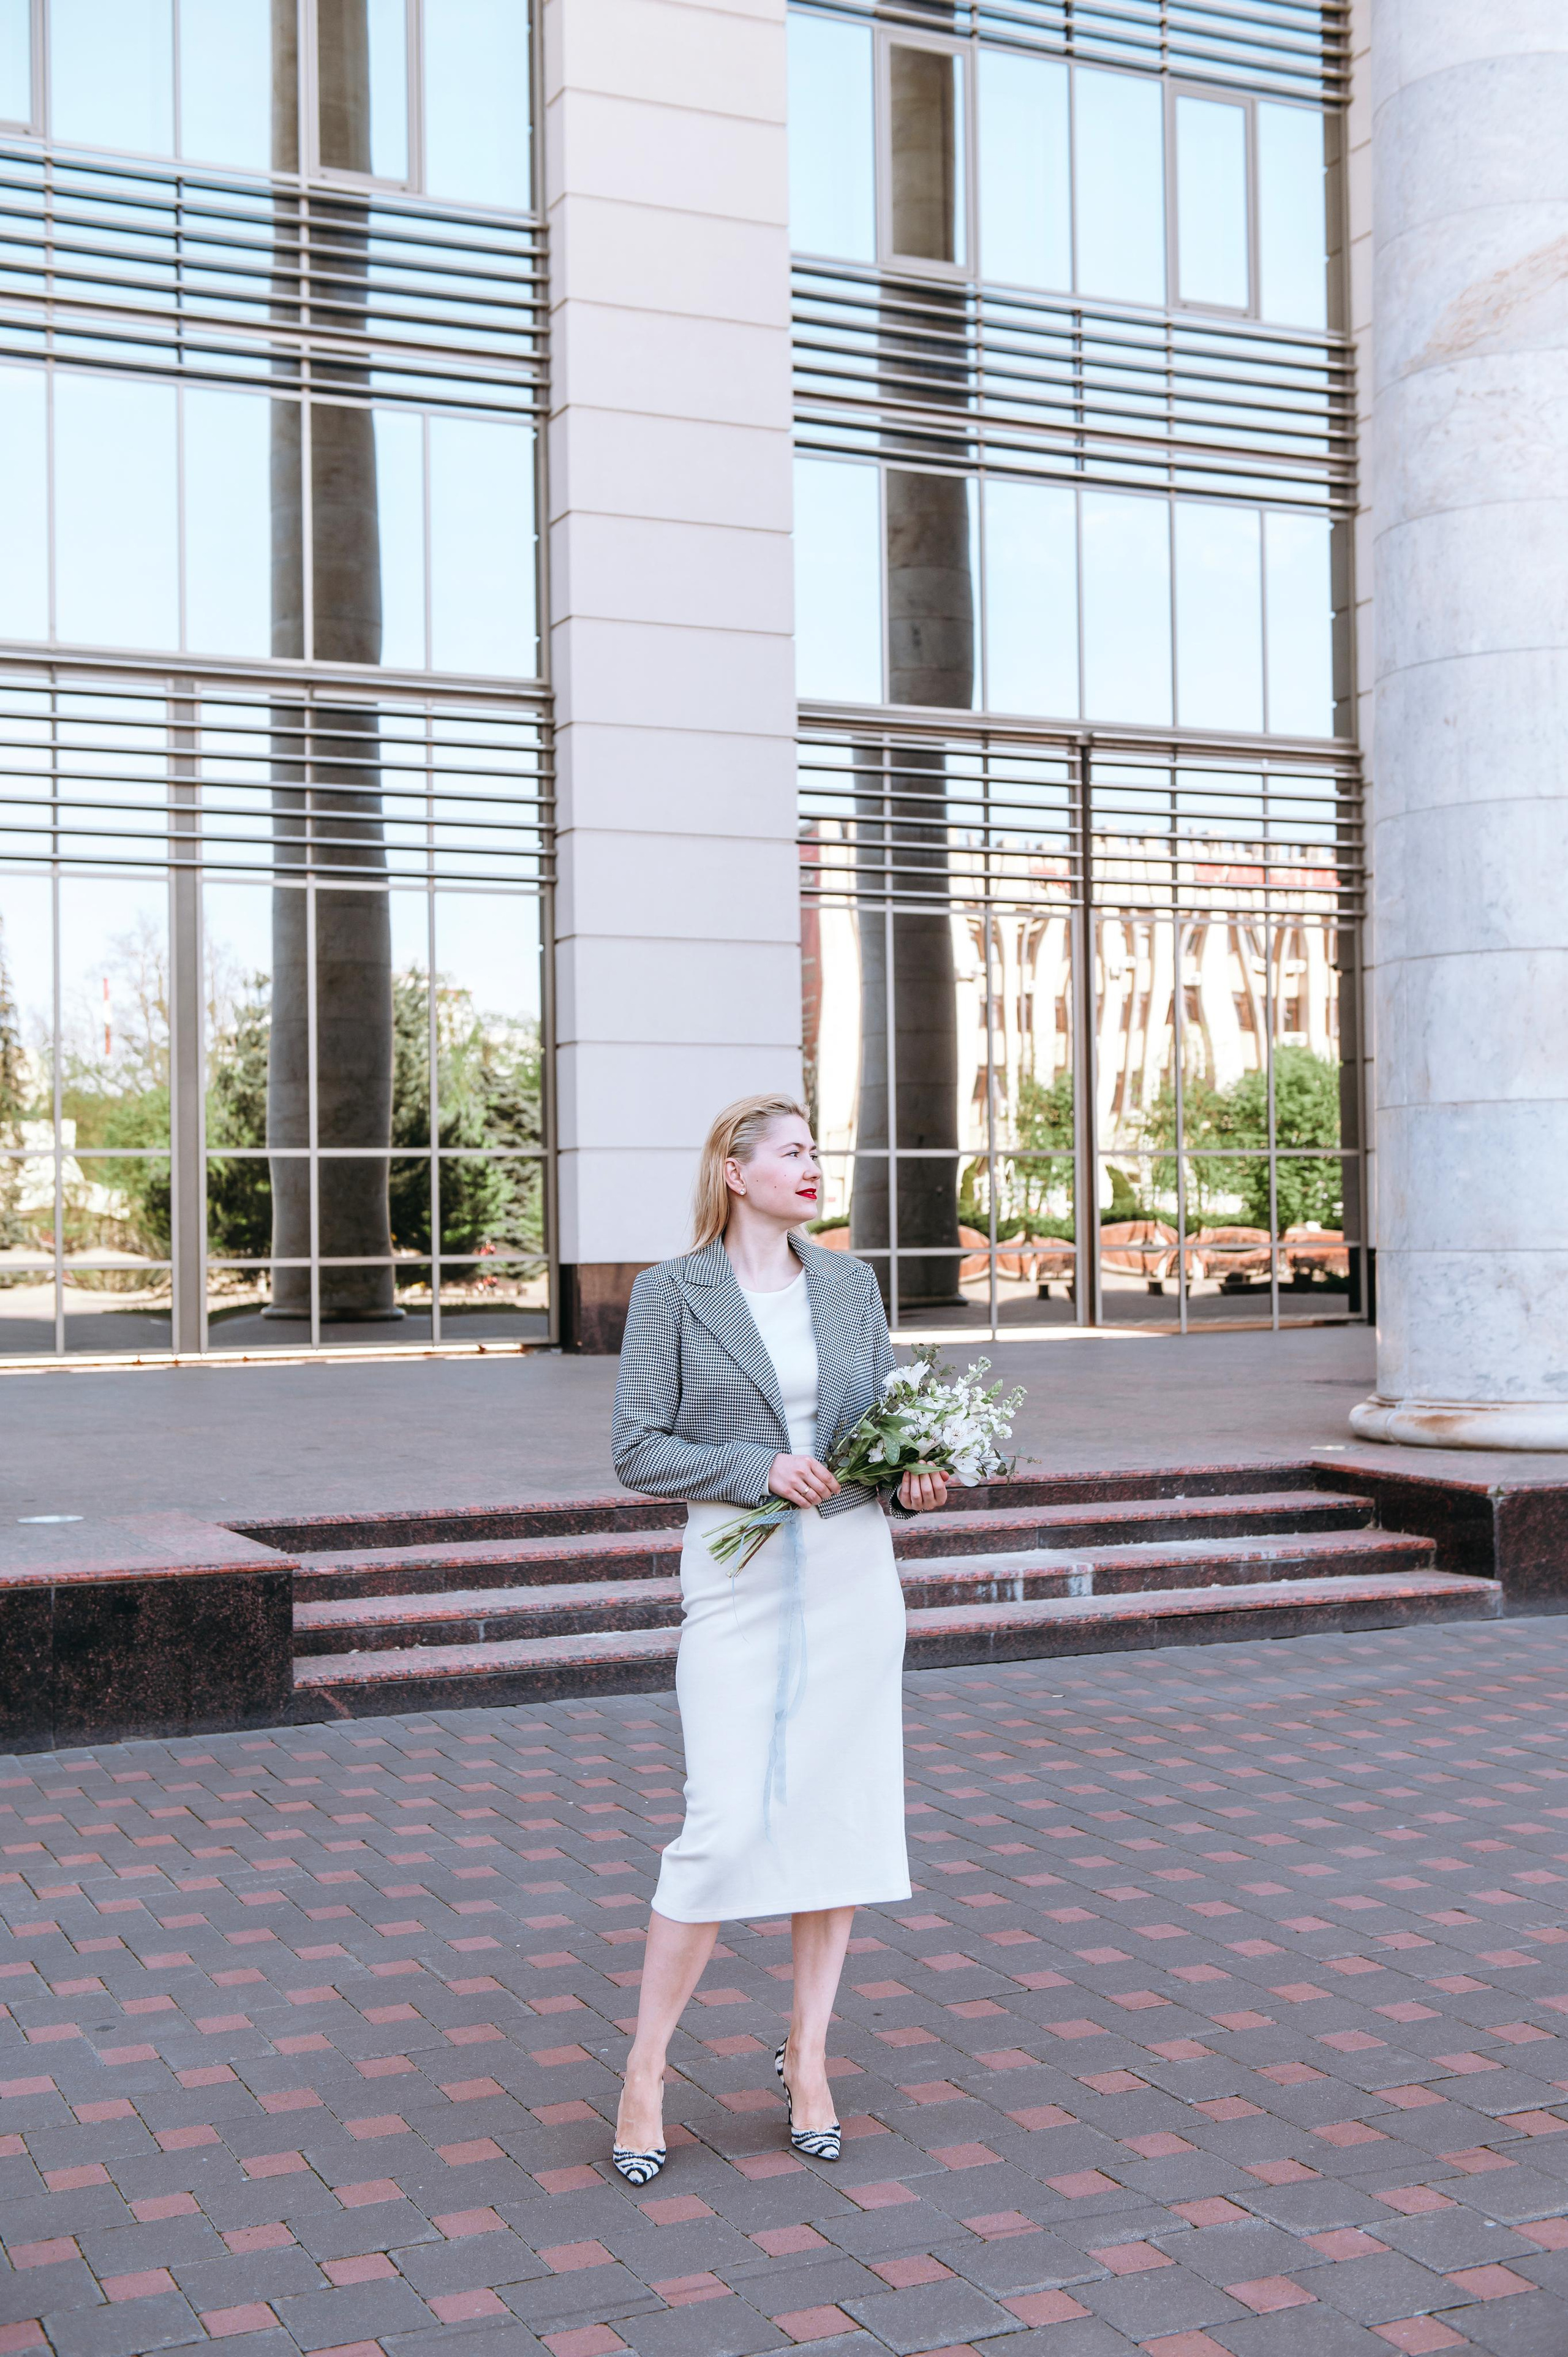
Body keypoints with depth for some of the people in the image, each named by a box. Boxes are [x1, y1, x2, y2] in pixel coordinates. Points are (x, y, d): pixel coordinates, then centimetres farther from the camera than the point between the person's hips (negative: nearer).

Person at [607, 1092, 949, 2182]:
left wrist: (916, 1479, -6)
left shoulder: (850, 1283, 8)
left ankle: (808, 2052, 22)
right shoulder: (673, 1291, -4)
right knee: (729, 1825, -9)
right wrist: (758, 1468, -18)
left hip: (854, 1573, 4)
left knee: (842, 1813, 6)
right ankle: (646, 2069, 8)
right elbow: (638, 1449, -6)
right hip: (739, 1581, -4)